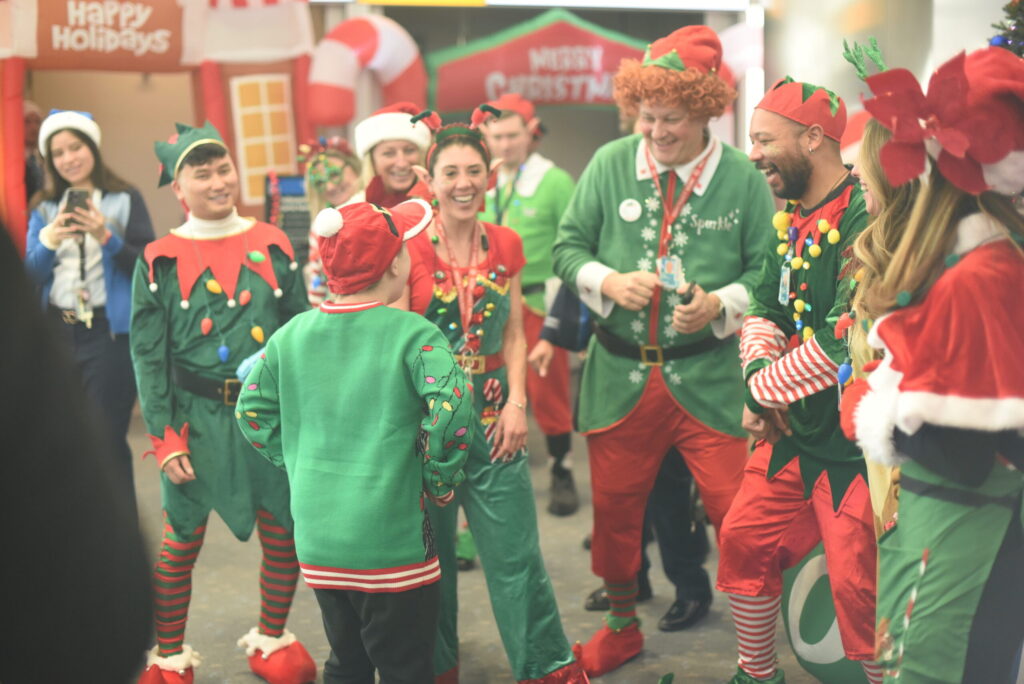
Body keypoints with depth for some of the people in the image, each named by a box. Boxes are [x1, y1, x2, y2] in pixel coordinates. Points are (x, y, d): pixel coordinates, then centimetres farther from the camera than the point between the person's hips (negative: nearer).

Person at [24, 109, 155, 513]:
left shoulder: (125, 201, 1)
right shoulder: (44, 210, 12)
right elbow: (29, 276, 6)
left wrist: (106, 237, -18)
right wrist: (49, 240, -11)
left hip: (109, 332, -4)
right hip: (57, 333, 4)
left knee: (108, 440, -6)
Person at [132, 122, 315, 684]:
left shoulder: (272, 244, 4)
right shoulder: (160, 259, -1)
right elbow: (148, 355, -1)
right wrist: (165, 439, -6)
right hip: (197, 419, -2)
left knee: (282, 532, 8)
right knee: (180, 542, 4)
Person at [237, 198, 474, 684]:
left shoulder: (290, 336, 5)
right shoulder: (412, 334, -12)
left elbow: (252, 414, 11)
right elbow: (450, 408, -24)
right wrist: (440, 482, -9)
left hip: (315, 540, 6)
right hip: (389, 540, -5)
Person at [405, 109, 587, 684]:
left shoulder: (506, 246, 4)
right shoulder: (409, 250, -8)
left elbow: (514, 335, 8)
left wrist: (517, 404, -3)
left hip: (494, 416, 2)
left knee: (516, 553, 2)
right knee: (431, 554, 11)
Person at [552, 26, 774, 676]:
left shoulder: (743, 178, -6)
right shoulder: (610, 164, -1)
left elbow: (767, 270, 0)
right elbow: (569, 248, 5)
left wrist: (722, 304, -17)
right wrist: (608, 282, -13)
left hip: (708, 376, -2)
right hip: (620, 373, 2)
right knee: (614, 508, 15)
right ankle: (622, 628, 39)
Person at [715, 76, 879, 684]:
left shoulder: (865, 219, -20)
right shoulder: (794, 218, 10)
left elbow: (845, 344, -25)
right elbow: (765, 308, 13)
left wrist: (766, 389, -12)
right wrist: (758, 372, -8)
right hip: (792, 431, 9)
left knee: (859, 587, -7)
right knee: (744, 541, 16)